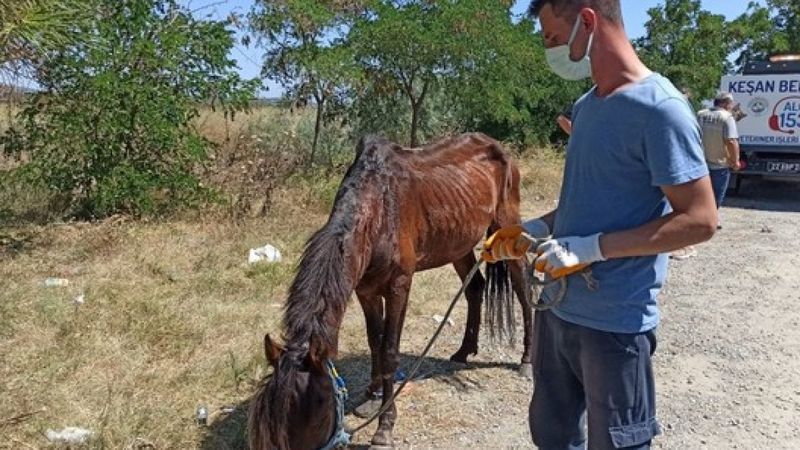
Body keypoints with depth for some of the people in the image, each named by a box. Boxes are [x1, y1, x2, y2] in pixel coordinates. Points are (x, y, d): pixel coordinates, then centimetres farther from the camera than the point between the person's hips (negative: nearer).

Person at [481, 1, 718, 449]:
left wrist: (592, 248, -24)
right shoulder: (586, 106, 9)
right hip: (559, 309, 8)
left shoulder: (659, 108, -17)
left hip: (615, 323, -8)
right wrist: (535, 230, 5)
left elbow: (700, 220, -19)